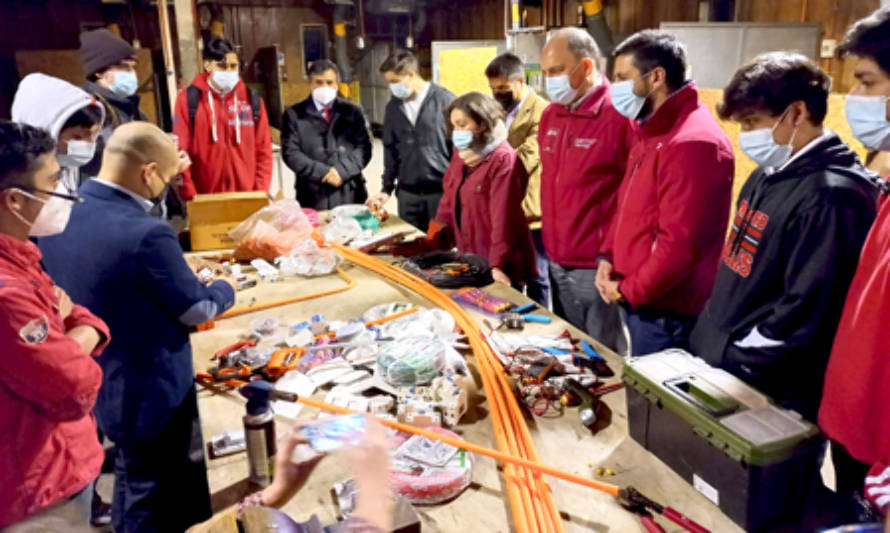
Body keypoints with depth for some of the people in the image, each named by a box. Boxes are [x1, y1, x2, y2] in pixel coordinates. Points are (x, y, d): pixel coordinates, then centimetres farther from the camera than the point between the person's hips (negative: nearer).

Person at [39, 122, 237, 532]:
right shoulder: (146, 234, -32)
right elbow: (198, 310, -18)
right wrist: (226, 287, 1)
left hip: (88, 383, 8)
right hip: (150, 392, -8)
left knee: (133, 482, 30)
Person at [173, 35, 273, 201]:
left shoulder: (252, 100, 6)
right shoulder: (188, 100, 0)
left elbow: (263, 150, 7)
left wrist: (261, 193, -1)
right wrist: (190, 196, -8)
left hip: (247, 197, 2)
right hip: (205, 200, -1)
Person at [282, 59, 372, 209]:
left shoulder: (353, 111, 11)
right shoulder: (294, 115, 7)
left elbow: (364, 147, 3)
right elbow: (291, 153, -2)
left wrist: (342, 171, -13)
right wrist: (322, 172, -13)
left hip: (350, 194, 1)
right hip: (312, 197, -1)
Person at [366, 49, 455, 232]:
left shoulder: (444, 100, -6)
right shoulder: (393, 107, 8)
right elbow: (390, 150, 14)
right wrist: (387, 188, 10)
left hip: (442, 190, -4)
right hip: (407, 193, 4)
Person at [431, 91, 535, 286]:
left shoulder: (503, 160, -16)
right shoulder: (461, 153, 8)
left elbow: (503, 217, -21)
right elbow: (449, 201, 12)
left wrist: (498, 265, -24)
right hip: (468, 258, 7)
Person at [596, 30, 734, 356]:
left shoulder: (692, 143, -22)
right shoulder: (656, 131, 11)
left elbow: (680, 243, -26)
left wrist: (627, 290, -15)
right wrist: (609, 256, 4)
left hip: (664, 311, -9)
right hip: (638, 302, 9)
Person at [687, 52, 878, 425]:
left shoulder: (832, 196, -21)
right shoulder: (769, 175, 8)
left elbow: (804, 316, -24)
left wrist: (726, 361, -15)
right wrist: (708, 344, 11)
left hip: (769, 396, -8)